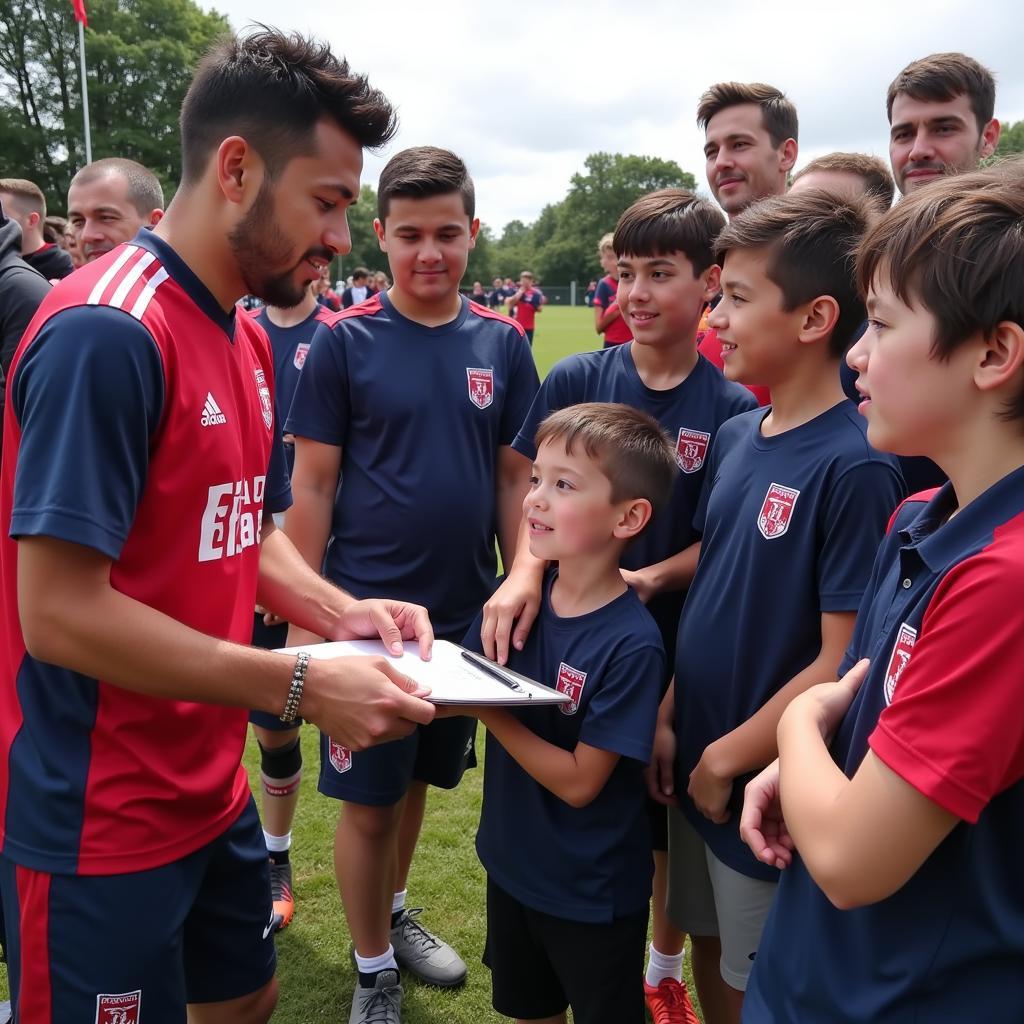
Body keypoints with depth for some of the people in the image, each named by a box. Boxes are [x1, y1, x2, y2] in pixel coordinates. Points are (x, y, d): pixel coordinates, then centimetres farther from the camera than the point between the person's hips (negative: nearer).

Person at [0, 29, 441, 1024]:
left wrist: (338, 612, -3)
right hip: (98, 827, -8)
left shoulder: (246, 337, 6)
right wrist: (302, 685, -23)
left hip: (211, 791, 8)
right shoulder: (106, 331, -23)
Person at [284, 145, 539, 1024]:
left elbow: (516, 479, 6)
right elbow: (313, 487, -7)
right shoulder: (344, 340, -8)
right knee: (369, 797, 7)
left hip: (465, 612, 4)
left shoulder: (501, 343, 1)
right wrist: (303, 621, -8)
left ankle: (393, 915, 43)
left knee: (418, 779, 20)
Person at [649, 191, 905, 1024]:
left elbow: (843, 661, -22)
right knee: (713, 956, 23)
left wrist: (728, 759, -13)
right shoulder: (736, 437, 2)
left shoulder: (856, 465, -22)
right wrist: (670, 718, 6)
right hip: (701, 764, 6)